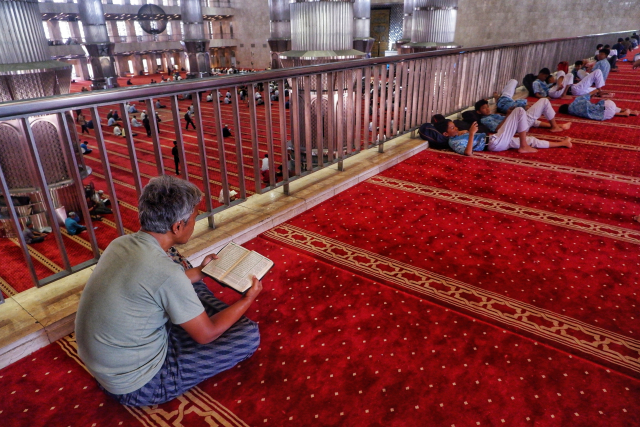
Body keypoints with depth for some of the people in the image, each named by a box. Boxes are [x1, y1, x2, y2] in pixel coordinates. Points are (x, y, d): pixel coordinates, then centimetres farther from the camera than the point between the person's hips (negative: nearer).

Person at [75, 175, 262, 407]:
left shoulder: (121, 243, -8)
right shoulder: (166, 273, -31)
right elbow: (206, 335, -18)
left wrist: (198, 272, 21)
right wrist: (248, 299, -3)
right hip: (137, 387, -8)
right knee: (249, 334, -9)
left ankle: (229, 316, 23)